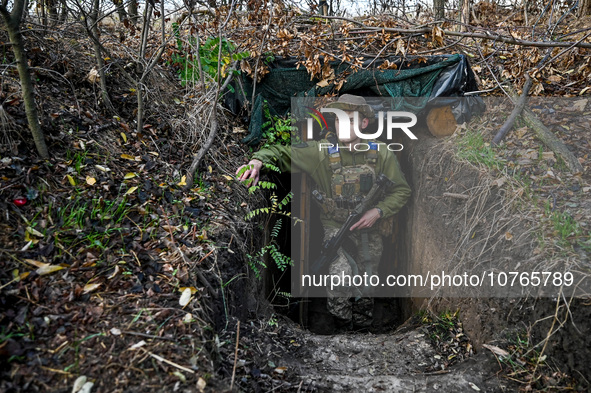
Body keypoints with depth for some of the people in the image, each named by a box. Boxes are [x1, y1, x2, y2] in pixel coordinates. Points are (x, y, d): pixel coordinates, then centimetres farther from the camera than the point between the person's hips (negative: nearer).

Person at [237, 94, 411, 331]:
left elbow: (401, 190, 0)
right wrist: (258, 160, -31)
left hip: (370, 232, 3)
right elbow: (282, 153, -10)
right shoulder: (321, 152, -13)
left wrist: (378, 211, -16)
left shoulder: (381, 153, -8)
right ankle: (340, 324, 3)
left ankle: (362, 327, 43)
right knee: (342, 274, -26)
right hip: (336, 228, -2)